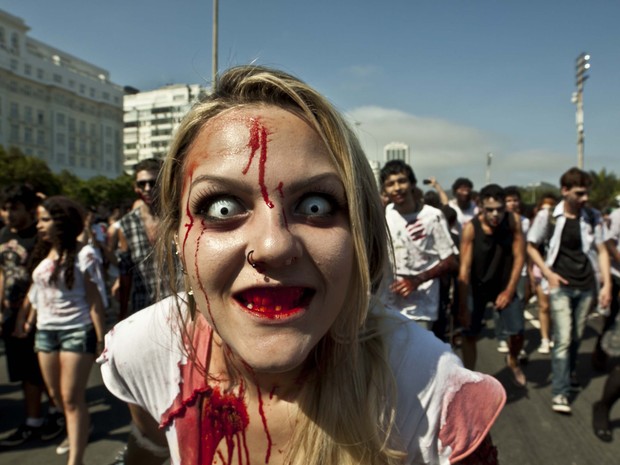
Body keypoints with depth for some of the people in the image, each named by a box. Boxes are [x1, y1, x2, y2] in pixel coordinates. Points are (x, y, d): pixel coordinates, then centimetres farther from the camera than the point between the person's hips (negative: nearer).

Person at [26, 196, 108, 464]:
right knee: (55, 394, 18)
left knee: (72, 398, -3)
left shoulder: (84, 254, -13)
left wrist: (100, 337, -13)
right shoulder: (42, 254, 7)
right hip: (46, 331, 7)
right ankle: (80, 429, 45)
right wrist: (30, 322, 14)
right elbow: (36, 293, 14)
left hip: (77, 331, -7)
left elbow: (95, 299, -13)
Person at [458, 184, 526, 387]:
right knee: (469, 335, 2)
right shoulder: (470, 228, -24)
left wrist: (509, 290, -10)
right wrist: (463, 306, -23)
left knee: (516, 332, -1)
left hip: (504, 285, 2)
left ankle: (513, 361, 34)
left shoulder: (513, 220, -18)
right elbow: (464, 268, -23)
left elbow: (519, 257, -10)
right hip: (477, 287, -1)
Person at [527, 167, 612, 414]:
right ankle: (559, 392, -1)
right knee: (563, 338, -8)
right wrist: (548, 273, -9)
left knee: (577, 337, 14)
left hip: (586, 286, 3)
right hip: (560, 285, -3)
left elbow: (601, 250, 4)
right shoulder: (548, 216, -8)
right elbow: (531, 247, 1)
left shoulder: (592, 217, 0)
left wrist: (607, 283, -4)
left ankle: (568, 372, 39)